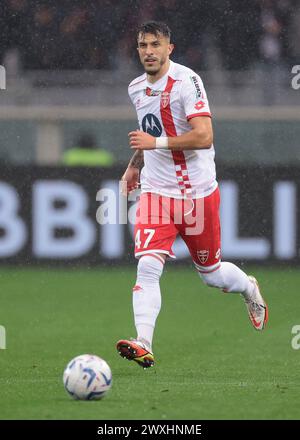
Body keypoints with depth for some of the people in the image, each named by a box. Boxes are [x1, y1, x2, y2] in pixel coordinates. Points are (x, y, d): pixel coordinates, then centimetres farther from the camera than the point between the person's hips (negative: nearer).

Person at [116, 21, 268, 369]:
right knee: (148, 265, -17)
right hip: (156, 190, 4)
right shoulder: (137, 89, 9)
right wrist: (134, 165, 20)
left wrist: (157, 142, -26)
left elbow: (204, 137, -23)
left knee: (210, 273, 10)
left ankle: (249, 288, 44)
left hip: (197, 191, -4)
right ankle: (143, 344, -24)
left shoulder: (186, 82, -15)